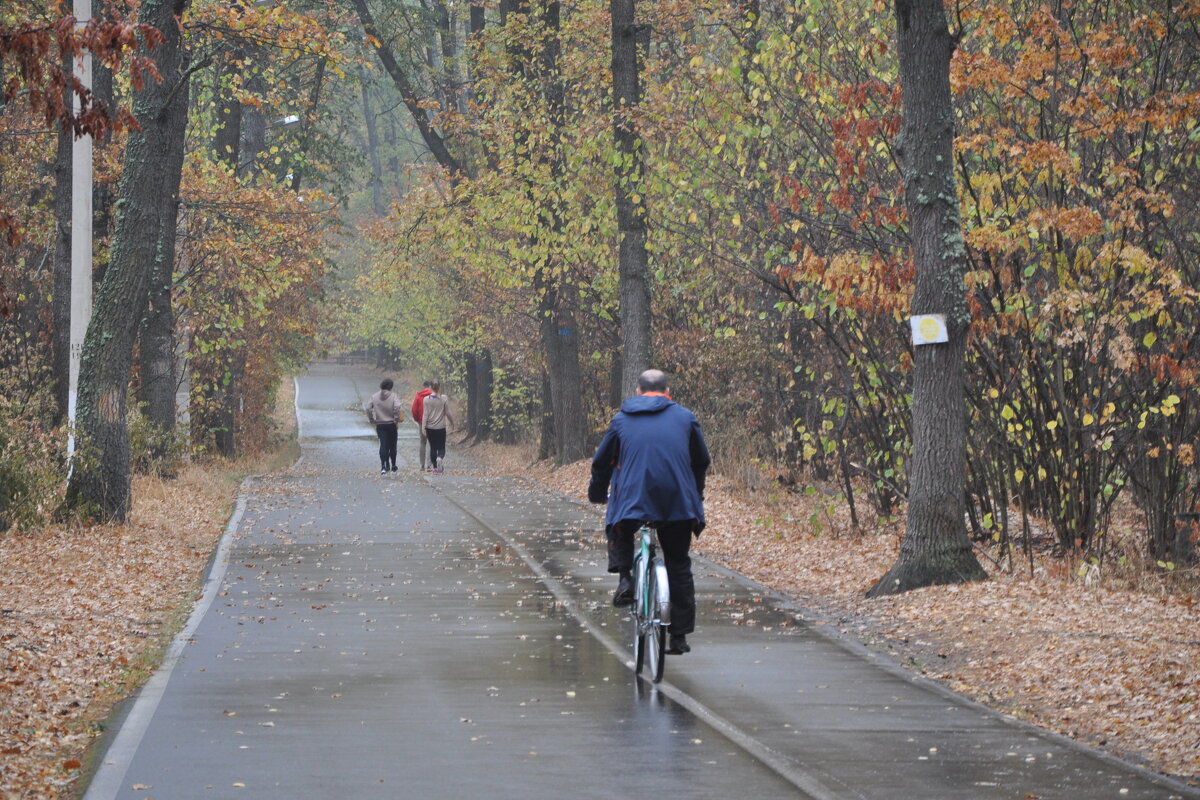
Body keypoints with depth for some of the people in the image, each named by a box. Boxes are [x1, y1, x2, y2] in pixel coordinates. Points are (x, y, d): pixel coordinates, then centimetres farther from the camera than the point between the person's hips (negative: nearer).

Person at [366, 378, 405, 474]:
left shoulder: (374, 396, 1)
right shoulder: (393, 396, -8)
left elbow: (368, 409, -2)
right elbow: (397, 408, -20)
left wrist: (372, 420, 7)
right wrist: (397, 420, -9)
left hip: (380, 425, 2)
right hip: (391, 424, -2)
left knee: (383, 445, 0)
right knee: (392, 446, 12)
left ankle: (384, 466, -15)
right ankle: (393, 466, 22)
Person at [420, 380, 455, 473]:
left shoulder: (427, 399, -6)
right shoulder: (444, 399, -5)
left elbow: (425, 414, -7)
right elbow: (448, 413, 0)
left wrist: (423, 427, -7)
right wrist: (452, 421, 18)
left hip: (430, 427, 0)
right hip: (441, 427, 0)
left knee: (433, 447, 12)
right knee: (441, 447, 6)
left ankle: (434, 467, 12)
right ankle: (439, 458, -25)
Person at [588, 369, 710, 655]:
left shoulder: (622, 420, 13)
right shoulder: (685, 418, 14)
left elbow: (601, 462, 20)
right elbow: (701, 462, 23)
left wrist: (597, 495, 38)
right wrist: (696, 496, 40)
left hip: (632, 500, -1)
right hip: (678, 503, 1)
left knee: (619, 531, 32)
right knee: (679, 568, 12)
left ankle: (624, 578, 6)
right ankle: (679, 637, 11)